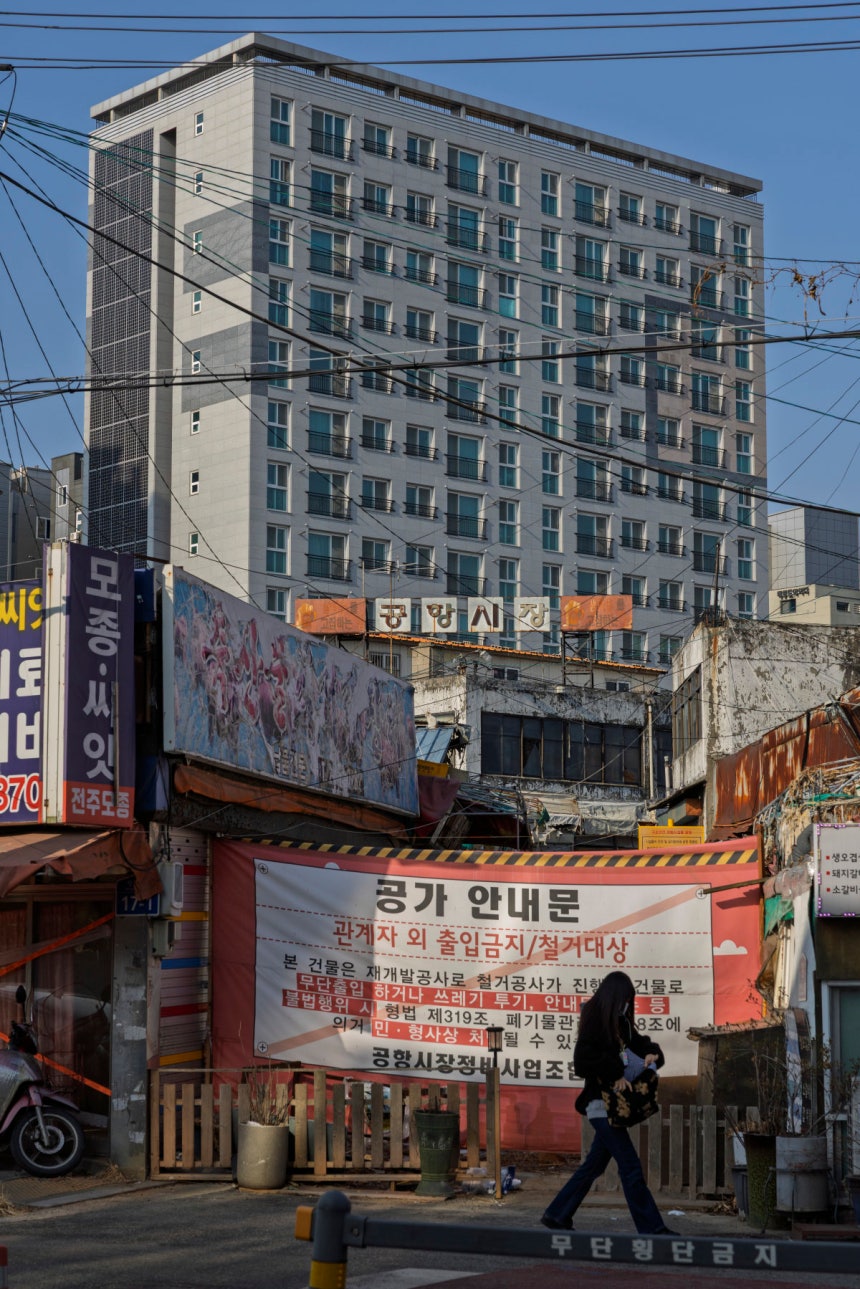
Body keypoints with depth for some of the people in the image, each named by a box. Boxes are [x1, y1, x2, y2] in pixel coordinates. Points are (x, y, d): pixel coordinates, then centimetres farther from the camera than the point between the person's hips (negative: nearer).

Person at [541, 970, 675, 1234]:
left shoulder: (619, 1024, 15)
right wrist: (614, 1074, -19)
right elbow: (584, 1059, -20)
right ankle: (651, 1228, -6)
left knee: (594, 1165, 15)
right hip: (602, 1102, -9)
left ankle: (557, 1216, 24)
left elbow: (639, 1043, 21)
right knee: (630, 1167, -8)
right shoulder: (595, 1021, -11)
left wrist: (651, 1053, 0)